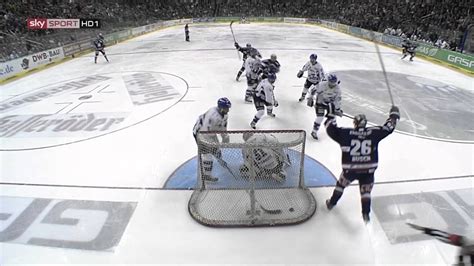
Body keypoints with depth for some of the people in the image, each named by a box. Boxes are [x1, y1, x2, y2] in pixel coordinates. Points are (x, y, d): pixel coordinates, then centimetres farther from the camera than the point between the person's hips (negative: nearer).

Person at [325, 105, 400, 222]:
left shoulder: (346, 133, -7)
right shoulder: (373, 132, -2)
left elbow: (332, 129, -2)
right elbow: (388, 128, 8)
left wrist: (331, 116, 13)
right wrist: (394, 115, 25)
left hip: (350, 169, 0)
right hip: (368, 169, 1)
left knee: (341, 184, 24)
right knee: (366, 191, 19)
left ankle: (331, 203, 37)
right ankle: (366, 214, 16)